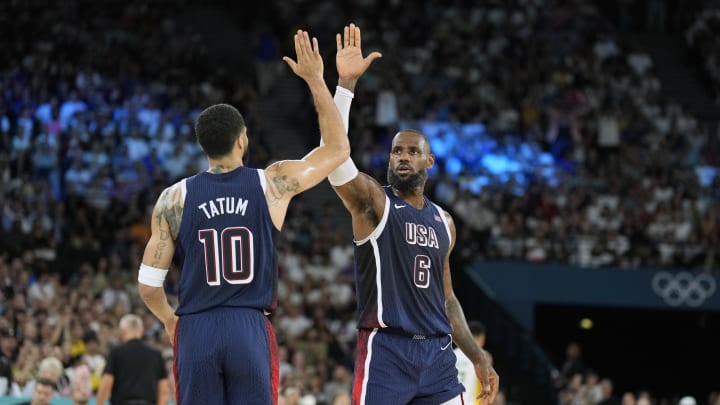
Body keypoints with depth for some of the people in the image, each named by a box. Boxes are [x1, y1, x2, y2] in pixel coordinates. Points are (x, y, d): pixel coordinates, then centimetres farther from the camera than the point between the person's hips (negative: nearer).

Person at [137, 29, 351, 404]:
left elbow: (148, 285, 3)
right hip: (250, 330, -1)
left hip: (196, 331, 1)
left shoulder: (175, 197, 1)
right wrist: (315, 79, 15)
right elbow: (338, 148, 14)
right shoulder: (273, 183, -1)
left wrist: (169, 319, 24)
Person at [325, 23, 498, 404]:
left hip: (438, 352, 6)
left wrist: (478, 358, 18)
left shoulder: (443, 223, 17)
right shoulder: (373, 202, 0)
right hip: (386, 349, -6)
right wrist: (346, 83, -27)